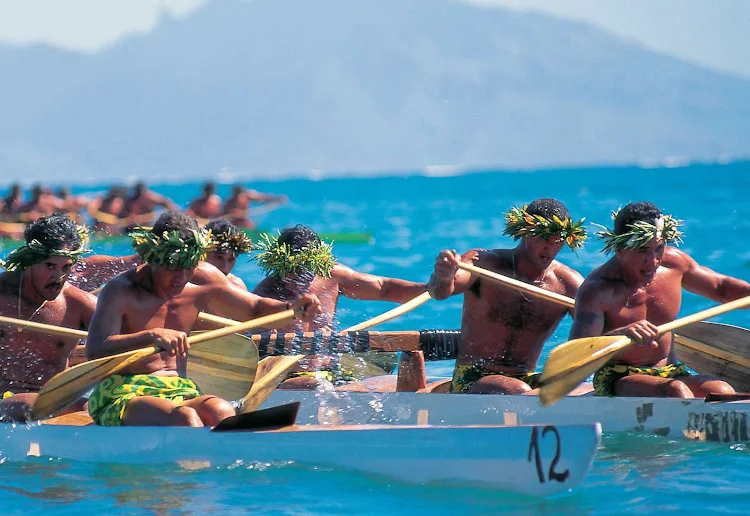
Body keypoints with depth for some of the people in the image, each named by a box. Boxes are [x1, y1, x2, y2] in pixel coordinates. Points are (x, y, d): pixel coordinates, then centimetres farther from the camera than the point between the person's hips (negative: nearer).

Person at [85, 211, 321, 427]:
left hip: (178, 393, 5)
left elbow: (255, 309, 23)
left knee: (221, 411, -31)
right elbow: (94, 349, -21)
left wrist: (291, 308, 0)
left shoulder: (204, 278, 10)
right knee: (184, 418, -37)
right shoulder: (122, 291, -8)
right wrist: (151, 336, -35)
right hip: (123, 397, -5)